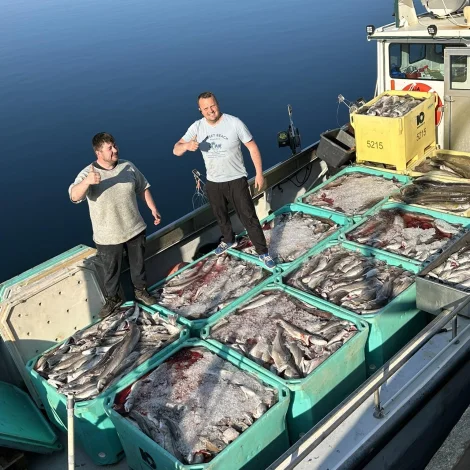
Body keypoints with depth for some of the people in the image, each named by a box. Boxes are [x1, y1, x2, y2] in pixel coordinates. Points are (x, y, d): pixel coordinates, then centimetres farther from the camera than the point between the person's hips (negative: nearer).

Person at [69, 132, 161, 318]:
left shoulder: (128, 166, -4)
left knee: (138, 263, 21)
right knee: (110, 270, 15)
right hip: (108, 236, -3)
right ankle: (113, 298, 39)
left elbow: (143, 188, 9)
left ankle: (141, 291, 44)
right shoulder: (88, 174, -18)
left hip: (135, 228, 3)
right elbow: (74, 196, -34)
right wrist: (87, 182, -52)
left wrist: (153, 209, 4)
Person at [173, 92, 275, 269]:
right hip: (213, 183, 4)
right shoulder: (197, 127, -9)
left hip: (236, 180, -4)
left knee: (249, 217, 0)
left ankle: (263, 252, 14)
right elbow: (176, 150, -11)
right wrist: (187, 145, -35)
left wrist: (259, 173, -10)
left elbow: (252, 147, -8)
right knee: (220, 216, 23)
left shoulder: (234, 123, -17)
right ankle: (229, 240, 51)